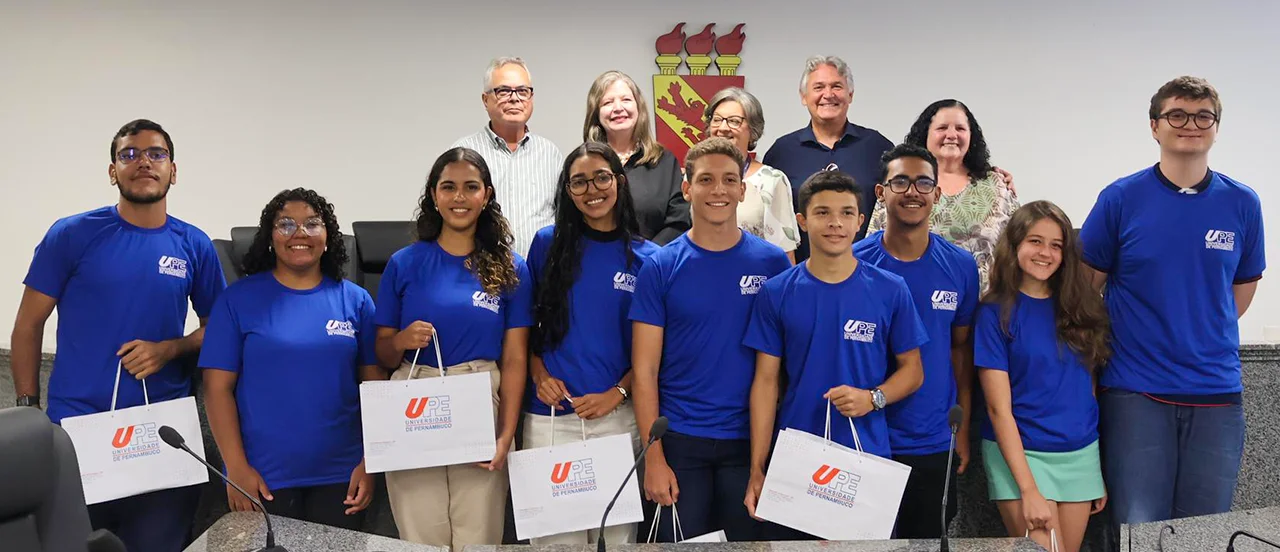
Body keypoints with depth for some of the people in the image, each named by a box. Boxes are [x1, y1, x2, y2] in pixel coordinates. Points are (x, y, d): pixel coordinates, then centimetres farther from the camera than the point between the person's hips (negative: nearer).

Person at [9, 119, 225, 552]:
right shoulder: (71, 235, -3)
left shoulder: (195, 246, 3)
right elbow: (29, 326, 2)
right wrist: (28, 408, -3)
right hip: (76, 427, -2)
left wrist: (169, 349, -8)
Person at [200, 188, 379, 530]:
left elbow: (374, 386, 5)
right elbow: (218, 387, -3)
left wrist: (370, 462, -1)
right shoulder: (238, 298, -1)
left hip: (340, 475, 2)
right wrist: (236, 467, -9)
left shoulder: (355, 300, 4)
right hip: (263, 478, -1)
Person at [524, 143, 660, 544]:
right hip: (550, 415, 0)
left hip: (618, 416, 0)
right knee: (556, 531, 6)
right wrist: (540, 375, -6)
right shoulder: (548, 244, 4)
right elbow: (525, 323, 9)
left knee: (616, 531, 8)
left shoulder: (647, 258, 2)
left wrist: (617, 394, -10)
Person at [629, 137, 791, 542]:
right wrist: (654, 456, -9)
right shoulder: (660, 267, -3)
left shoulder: (772, 263, 0)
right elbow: (645, 371, -3)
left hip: (750, 439, 1)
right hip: (679, 441, -1)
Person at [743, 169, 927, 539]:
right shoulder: (777, 293, 0)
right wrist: (757, 469, -4)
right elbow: (766, 381, 0)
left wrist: (873, 398, -16)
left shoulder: (890, 291, 0)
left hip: (869, 457, 0)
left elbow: (912, 370, 5)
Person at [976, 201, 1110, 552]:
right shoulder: (996, 312, -7)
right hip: (1019, 455, -5)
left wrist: (1102, 468, 9)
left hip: (1081, 455, 5)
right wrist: (1029, 490, -18)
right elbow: (998, 409, -12)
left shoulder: (1079, 307, 6)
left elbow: (1089, 391, 11)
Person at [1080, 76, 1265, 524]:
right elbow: (1086, 286, 4)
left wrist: (1205, 338, 11)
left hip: (1216, 392, 3)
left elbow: (1245, 285, 17)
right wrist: (1108, 349, 2)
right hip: (1136, 393, -2)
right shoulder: (1120, 199, -3)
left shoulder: (1242, 204, 4)